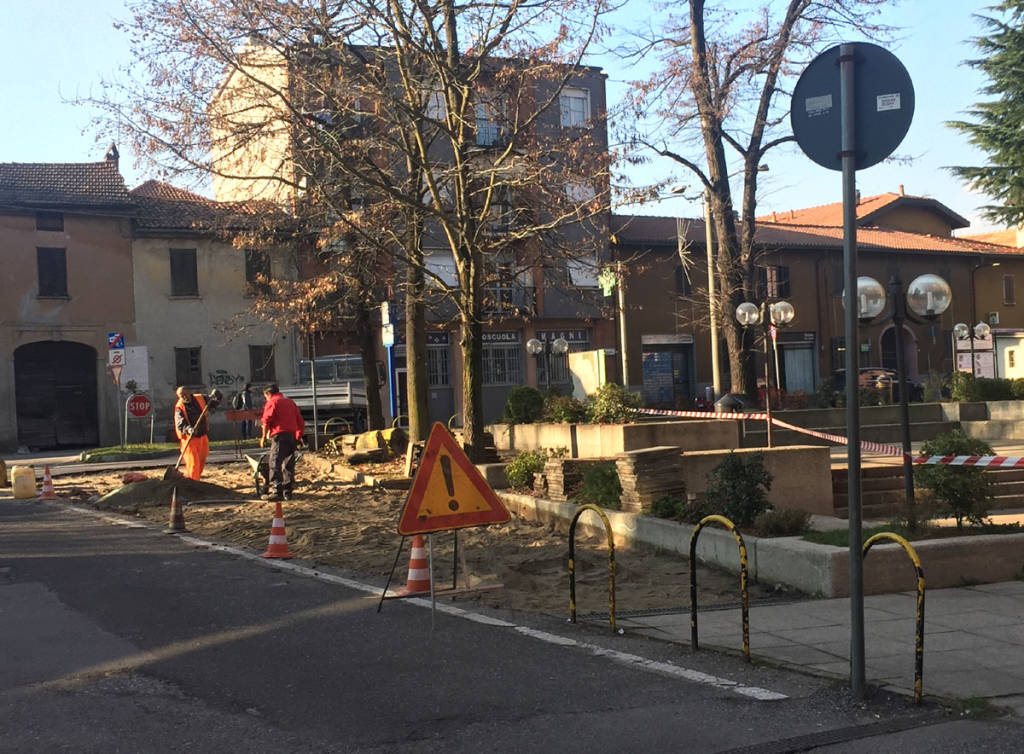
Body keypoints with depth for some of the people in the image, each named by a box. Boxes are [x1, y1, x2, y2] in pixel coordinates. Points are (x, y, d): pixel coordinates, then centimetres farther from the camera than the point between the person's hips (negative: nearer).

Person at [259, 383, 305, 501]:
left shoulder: (271, 403, 1)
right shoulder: (290, 402, 21)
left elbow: (266, 420, -10)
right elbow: (300, 421, 20)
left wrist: (264, 436, -1)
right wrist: (299, 437, 25)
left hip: (280, 435, -7)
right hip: (293, 436, 7)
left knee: (274, 464, -5)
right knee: (288, 464, 11)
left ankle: (277, 491, -13)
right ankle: (288, 492, 10)